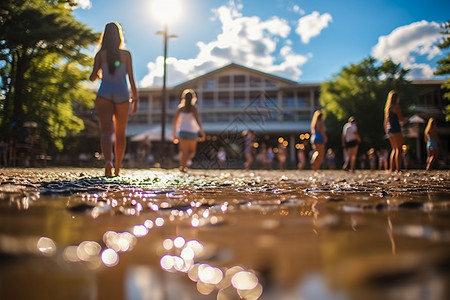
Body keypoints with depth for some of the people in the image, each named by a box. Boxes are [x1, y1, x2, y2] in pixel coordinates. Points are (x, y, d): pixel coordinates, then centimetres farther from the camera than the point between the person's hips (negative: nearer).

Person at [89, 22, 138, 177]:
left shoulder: (101, 54, 3)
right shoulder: (126, 54, 3)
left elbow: (93, 77, 1)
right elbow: (131, 79, 0)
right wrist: (135, 100, 6)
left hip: (104, 93, -1)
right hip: (122, 94, 1)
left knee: (106, 131, -11)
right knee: (120, 134, 13)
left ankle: (108, 161, -36)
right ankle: (117, 168, 23)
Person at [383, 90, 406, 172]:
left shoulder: (387, 107, 16)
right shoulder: (396, 106, -8)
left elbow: (385, 122, 18)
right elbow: (401, 119, -13)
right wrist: (405, 121, 9)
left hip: (389, 130, 8)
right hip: (396, 130, -8)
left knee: (394, 149, 15)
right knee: (398, 149, -6)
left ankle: (392, 168, 12)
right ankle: (398, 168, -11)